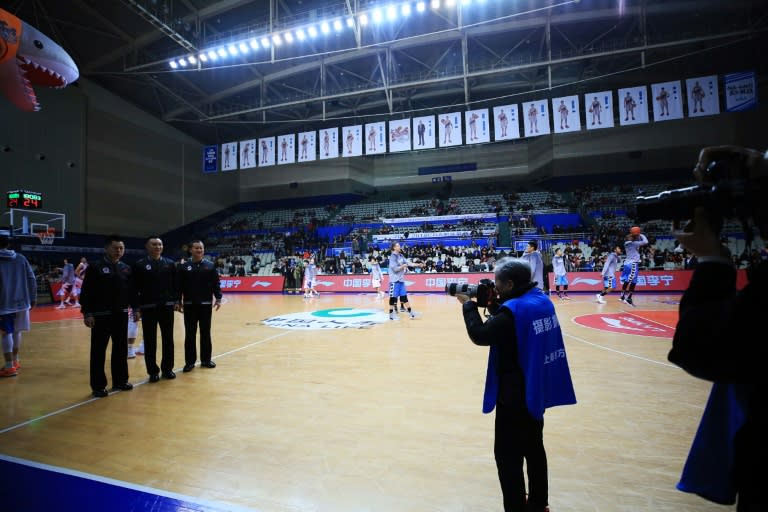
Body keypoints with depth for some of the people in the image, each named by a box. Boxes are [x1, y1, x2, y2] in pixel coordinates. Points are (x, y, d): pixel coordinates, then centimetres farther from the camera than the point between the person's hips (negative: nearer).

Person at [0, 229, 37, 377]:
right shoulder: (21, 258, 5)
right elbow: (32, 280, 5)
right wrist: (32, 299, 12)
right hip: (21, 302, 4)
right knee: (16, 332, 17)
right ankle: (15, 361, 28)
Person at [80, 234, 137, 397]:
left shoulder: (126, 268, 9)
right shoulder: (95, 267, -5)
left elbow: (131, 291, 12)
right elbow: (86, 292, -8)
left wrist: (135, 308, 9)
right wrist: (87, 313, -13)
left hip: (121, 315, 5)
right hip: (101, 315, -4)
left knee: (121, 349, 12)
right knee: (98, 351, 3)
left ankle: (120, 380, 24)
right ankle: (98, 386, 14)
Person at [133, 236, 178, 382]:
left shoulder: (170, 263, 7)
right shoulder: (139, 265, -1)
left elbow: (175, 284, 8)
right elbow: (135, 287, -2)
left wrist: (176, 301, 2)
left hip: (167, 306, 2)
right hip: (148, 308, -2)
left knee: (168, 339, 9)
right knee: (150, 341, 6)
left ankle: (167, 369, 21)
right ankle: (153, 371, 17)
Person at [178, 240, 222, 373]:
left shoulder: (210, 266, 4)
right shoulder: (184, 267, 2)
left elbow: (216, 283, 3)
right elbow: (179, 286, 3)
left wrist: (218, 299, -3)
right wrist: (178, 301, 0)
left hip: (206, 304, 1)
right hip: (189, 305, 0)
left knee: (205, 333, 8)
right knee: (190, 334, 5)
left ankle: (206, 359, 18)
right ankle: (190, 361, 15)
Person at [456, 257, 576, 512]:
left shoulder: (514, 310, -26)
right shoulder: (541, 300, 1)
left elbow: (479, 335, -20)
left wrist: (469, 305, -9)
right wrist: (494, 306, 2)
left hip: (515, 395, -9)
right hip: (536, 389, 9)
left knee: (508, 455, 5)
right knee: (534, 448, 23)